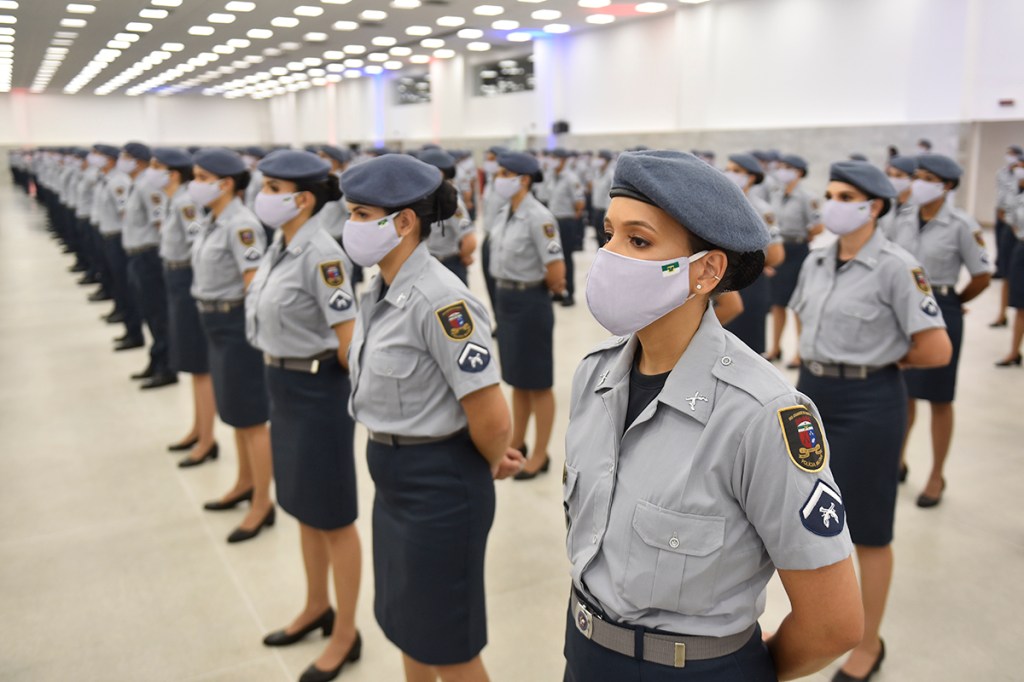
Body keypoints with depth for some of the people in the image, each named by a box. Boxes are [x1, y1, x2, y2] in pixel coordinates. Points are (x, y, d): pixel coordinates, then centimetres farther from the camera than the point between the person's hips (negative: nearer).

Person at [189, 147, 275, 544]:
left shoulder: (241, 224, -19)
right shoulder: (212, 222, 9)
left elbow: (255, 285, -23)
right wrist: (210, 315, 19)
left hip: (237, 323, -9)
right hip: (215, 323, 9)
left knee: (251, 417, 0)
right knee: (234, 412, 20)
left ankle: (263, 504, 11)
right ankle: (245, 484, 36)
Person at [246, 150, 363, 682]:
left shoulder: (321, 253, -21)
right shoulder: (280, 246, 6)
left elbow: (348, 340, -22)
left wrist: (328, 376, -7)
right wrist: (282, 372, 13)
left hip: (318, 392, -9)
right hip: (283, 385, 9)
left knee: (333, 517, 5)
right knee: (303, 508, 21)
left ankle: (345, 636, 22)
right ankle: (317, 608, 40)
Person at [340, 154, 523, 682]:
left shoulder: (440, 301, -25)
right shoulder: (380, 292, 3)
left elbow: (491, 419, -24)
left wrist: (492, 464, -4)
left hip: (439, 485, -9)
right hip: (394, 479, 9)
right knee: (404, 623, 25)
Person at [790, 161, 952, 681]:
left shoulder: (896, 267, -15)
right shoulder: (816, 262, 5)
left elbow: (937, 350, -16)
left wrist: (879, 359, -3)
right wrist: (815, 364, 6)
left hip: (867, 402, -7)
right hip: (812, 394, 7)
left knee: (867, 529, 7)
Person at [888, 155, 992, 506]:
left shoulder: (962, 225, -12)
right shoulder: (903, 221, 3)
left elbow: (982, 276, -8)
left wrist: (953, 301, 4)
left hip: (940, 311, -5)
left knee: (938, 398, 6)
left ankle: (936, 476, 19)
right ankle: (898, 460, 32)